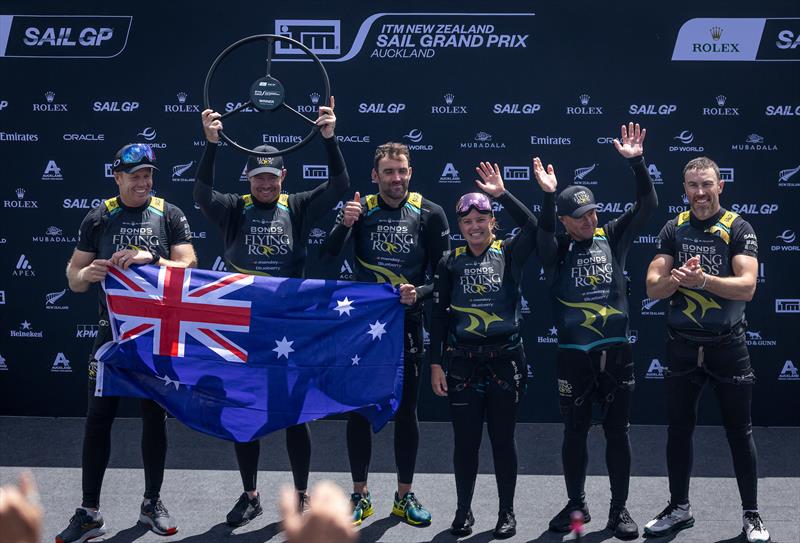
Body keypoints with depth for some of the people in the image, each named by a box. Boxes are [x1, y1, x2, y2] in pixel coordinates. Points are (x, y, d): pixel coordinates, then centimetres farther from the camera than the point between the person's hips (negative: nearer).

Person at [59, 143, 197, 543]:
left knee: (155, 416, 8)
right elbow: (74, 277, 5)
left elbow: (189, 266, -6)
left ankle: (152, 503, 21)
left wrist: (151, 260, -22)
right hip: (113, 328, 1)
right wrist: (86, 275, -19)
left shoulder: (169, 215, 1)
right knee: (98, 416, -2)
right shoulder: (99, 218, 4)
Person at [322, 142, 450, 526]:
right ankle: (360, 495, 17)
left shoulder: (430, 214, -3)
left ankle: (404, 497, 19)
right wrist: (344, 225, -28)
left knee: (406, 411, 8)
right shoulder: (360, 209, -3)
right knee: (358, 409, 5)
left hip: (407, 324, 0)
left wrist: (420, 293, -21)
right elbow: (326, 257, -11)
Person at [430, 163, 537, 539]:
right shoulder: (450, 263, 4)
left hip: (505, 359, -1)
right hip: (462, 361, 1)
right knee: (465, 440, 6)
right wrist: (436, 363, 0)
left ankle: (507, 512, 18)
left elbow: (532, 227, -19)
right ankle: (464, 511, 20)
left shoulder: (510, 254, 1)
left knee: (502, 438, 7)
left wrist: (502, 194, -21)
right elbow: (439, 315, 4)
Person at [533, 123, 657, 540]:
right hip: (574, 356, -1)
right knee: (575, 433, 10)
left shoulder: (612, 237, 5)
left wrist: (637, 163, -16)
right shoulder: (557, 250, 0)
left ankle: (619, 509, 17)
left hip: (616, 353, 1)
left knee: (617, 432, 7)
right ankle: (576, 504, 25)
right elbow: (542, 232, -23)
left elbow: (648, 206, -3)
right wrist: (549, 196, -37)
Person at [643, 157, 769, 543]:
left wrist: (703, 279, -31)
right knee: (678, 429, 11)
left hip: (727, 344, -3)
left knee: (739, 431, 4)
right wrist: (677, 279, -23)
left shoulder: (738, 228, -6)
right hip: (682, 344, 3)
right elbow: (653, 288, -2)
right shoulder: (673, 230, 3)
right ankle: (679, 508, 26)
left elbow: (747, 286, -17)